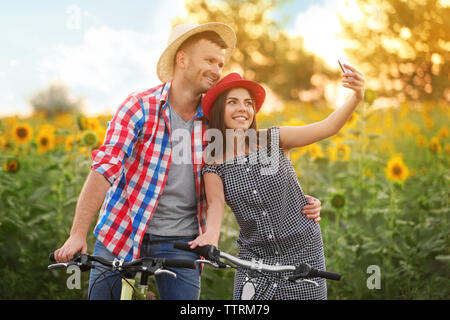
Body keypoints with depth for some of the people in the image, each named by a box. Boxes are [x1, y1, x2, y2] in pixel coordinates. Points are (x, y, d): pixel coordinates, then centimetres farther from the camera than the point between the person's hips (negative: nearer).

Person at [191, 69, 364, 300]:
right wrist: (210, 233, -41)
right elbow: (216, 203, -19)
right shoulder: (213, 166, -2)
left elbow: (327, 128, -16)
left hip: (303, 253, 0)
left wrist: (356, 97, -33)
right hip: (255, 258, 1)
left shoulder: (274, 140, -5)